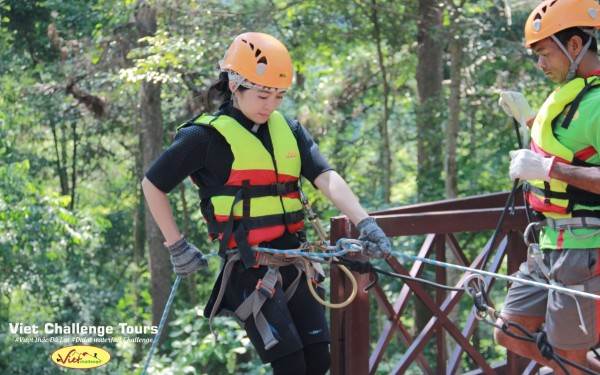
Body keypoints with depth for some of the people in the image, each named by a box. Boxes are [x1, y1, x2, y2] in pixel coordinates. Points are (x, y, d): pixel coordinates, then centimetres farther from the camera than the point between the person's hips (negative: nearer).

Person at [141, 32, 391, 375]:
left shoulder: (289, 131, 9)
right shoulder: (207, 137, -6)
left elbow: (328, 179, -3)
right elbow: (152, 186, 2)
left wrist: (365, 223, -18)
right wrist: (177, 246, 1)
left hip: (293, 261, 6)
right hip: (250, 269, -6)